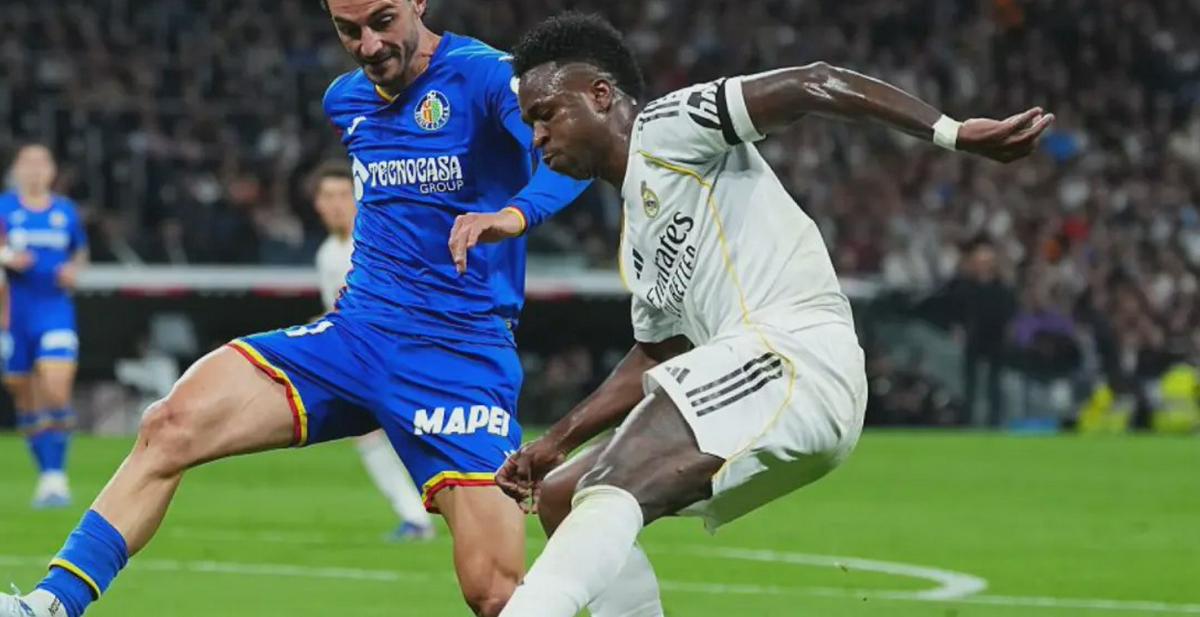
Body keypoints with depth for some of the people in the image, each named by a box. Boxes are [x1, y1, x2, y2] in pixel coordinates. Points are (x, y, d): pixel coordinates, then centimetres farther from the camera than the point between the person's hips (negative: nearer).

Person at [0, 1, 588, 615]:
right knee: (172, 424, -16)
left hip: (460, 355, -6)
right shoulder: (345, 99, 13)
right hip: (355, 332, 6)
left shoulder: (482, 75, -9)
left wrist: (513, 214, -44)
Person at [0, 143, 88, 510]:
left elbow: (80, 251, 20)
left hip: (56, 311, 0)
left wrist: (74, 269, -1)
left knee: (57, 393, -16)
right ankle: (46, 473, 20)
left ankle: (55, 477, -14)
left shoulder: (66, 212, 7)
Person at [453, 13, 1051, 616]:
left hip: (794, 350, -10)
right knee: (561, 498, 13)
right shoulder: (636, 238, 27)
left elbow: (812, 86, -10)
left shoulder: (666, 126, 0)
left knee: (607, 497, -27)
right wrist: (555, 442, 27)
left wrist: (956, 133, -18)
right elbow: (655, 359, 35)